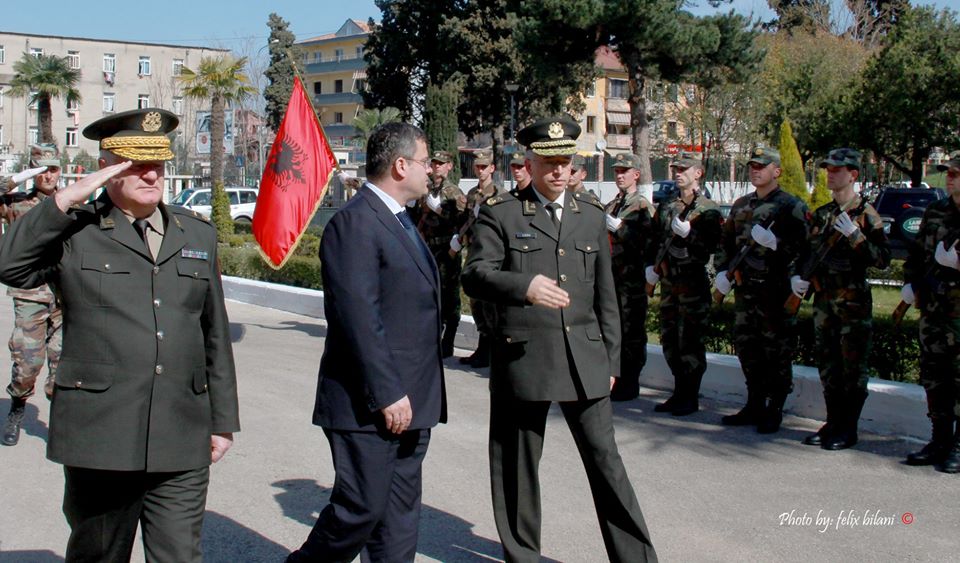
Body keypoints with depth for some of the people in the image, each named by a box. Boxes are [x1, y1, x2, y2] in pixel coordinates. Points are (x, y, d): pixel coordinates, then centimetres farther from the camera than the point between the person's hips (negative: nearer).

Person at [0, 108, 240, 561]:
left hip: (182, 446, 2)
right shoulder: (73, 232, 2)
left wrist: (223, 420, 13)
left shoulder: (198, 234, 13)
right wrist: (64, 201, -16)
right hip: (99, 439, -2)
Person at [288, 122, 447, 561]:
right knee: (362, 508, -2)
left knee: (399, 519, 12)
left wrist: (411, 393, 17)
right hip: (369, 407, -9)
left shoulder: (399, 220, 17)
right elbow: (358, 319, -21)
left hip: (409, 401, 10)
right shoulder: (354, 223, -15)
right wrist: (387, 394, -21)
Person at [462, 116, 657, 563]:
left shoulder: (592, 215, 13)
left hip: (585, 358, 3)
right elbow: (475, 275, -11)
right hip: (523, 356, -2)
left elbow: (605, 295, 15)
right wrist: (524, 285, -30)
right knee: (518, 467, 8)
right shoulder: (499, 213, 0)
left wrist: (611, 358, 12)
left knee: (605, 459, 4)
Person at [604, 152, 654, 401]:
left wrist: (619, 227, -19)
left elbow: (646, 242, -15)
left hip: (632, 279, -7)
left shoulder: (643, 207, -3)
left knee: (632, 333, -2)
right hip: (610, 276, 7)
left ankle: (629, 384, 4)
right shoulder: (611, 206, 18)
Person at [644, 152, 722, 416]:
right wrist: (650, 266, 8)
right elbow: (654, 240, 20)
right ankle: (679, 393, 21)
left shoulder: (709, 210, -3)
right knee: (669, 340, 10)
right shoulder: (666, 207, 16)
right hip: (668, 282, 7)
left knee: (690, 341, -4)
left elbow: (714, 246, -12)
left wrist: (689, 234, -22)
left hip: (693, 283, -7)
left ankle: (691, 398, 4)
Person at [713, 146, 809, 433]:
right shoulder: (741, 205, 17)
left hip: (776, 290, -7)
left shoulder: (791, 206, -5)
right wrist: (722, 271, 9)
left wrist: (774, 242, -26)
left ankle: (774, 411, 8)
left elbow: (804, 247, -14)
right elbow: (725, 241, 23)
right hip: (745, 289, 7)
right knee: (746, 347, 13)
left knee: (777, 352, -2)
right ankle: (755, 406, 25)